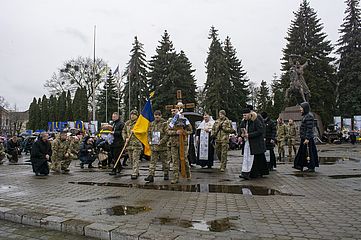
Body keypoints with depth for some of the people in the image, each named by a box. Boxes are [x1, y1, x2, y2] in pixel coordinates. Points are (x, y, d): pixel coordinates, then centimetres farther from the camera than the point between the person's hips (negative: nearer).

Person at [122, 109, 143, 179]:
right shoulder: (127, 123, 12)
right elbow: (123, 132, 15)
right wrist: (125, 138, 0)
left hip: (137, 144, -6)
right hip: (129, 144, 6)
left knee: (135, 159, -8)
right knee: (131, 160, 12)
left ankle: (135, 174, -5)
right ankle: (136, 172, 25)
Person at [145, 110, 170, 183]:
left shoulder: (164, 123, -5)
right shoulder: (152, 124, 12)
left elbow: (167, 134, -11)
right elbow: (149, 133, 18)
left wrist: (161, 141, -18)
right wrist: (149, 141, 3)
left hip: (163, 146, -4)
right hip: (153, 146, 4)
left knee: (165, 161, 8)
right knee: (153, 161, 1)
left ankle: (166, 174, 22)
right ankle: (151, 175, 1)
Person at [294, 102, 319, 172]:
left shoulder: (309, 116, -16)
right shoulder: (305, 116, 15)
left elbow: (309, 128, -20)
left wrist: (307, 138, -23)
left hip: (307, 138, -10)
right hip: (303, 138, 10)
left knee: (309, 152, -3)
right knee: (302, 152, 13)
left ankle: (311, 167, 5)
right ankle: (300, 165, 21)